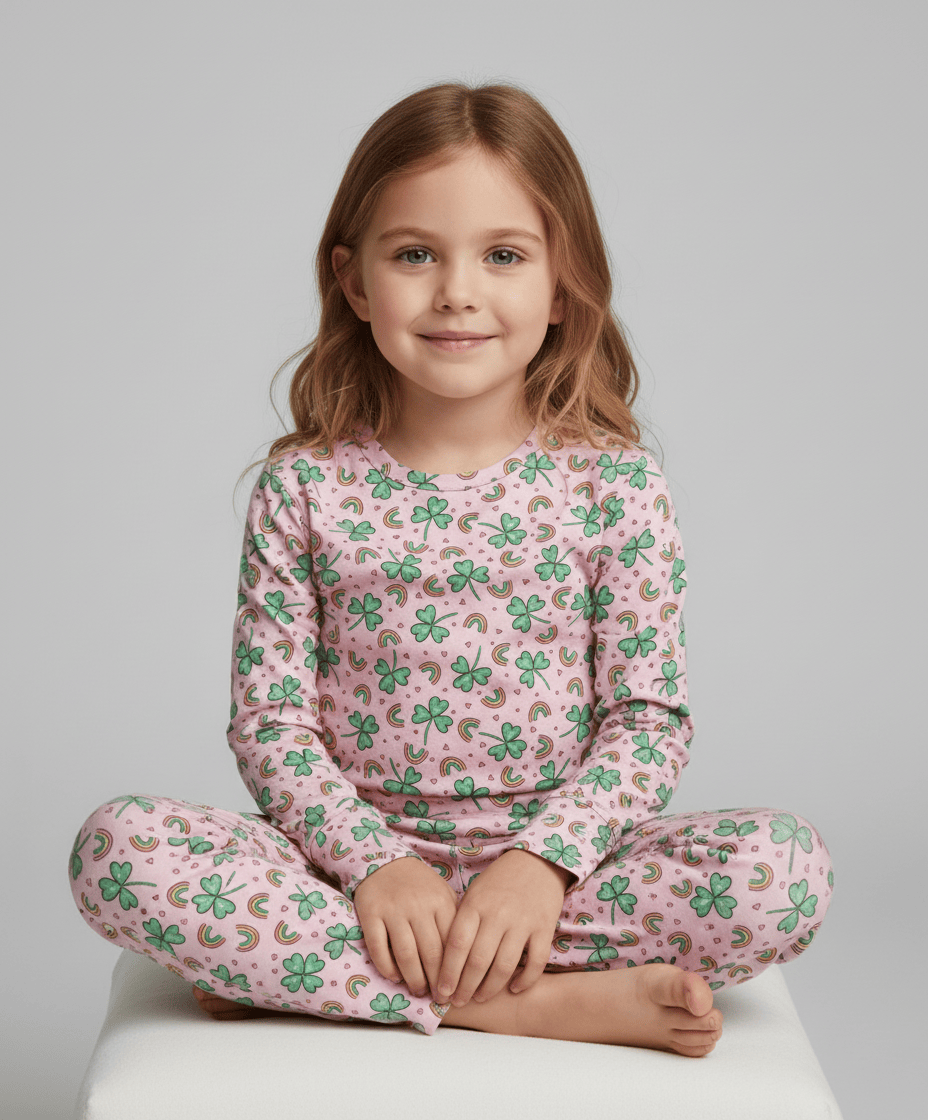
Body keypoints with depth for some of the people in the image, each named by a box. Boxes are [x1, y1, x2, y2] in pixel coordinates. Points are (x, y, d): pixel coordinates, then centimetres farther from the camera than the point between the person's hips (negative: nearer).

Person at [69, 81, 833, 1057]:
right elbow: (269, 719, -2)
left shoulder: (611, 482, -2)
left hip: (552, 857, 1)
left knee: (786, 869, -26)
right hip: (358, 855, 0)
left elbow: (650, 714, -4)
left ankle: (295, 967, -20)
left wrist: (541, 861, -19)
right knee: (116, 848, -24)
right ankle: (546, 1003, -23)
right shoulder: (305, 488, -1)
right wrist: (374, 864, -18)